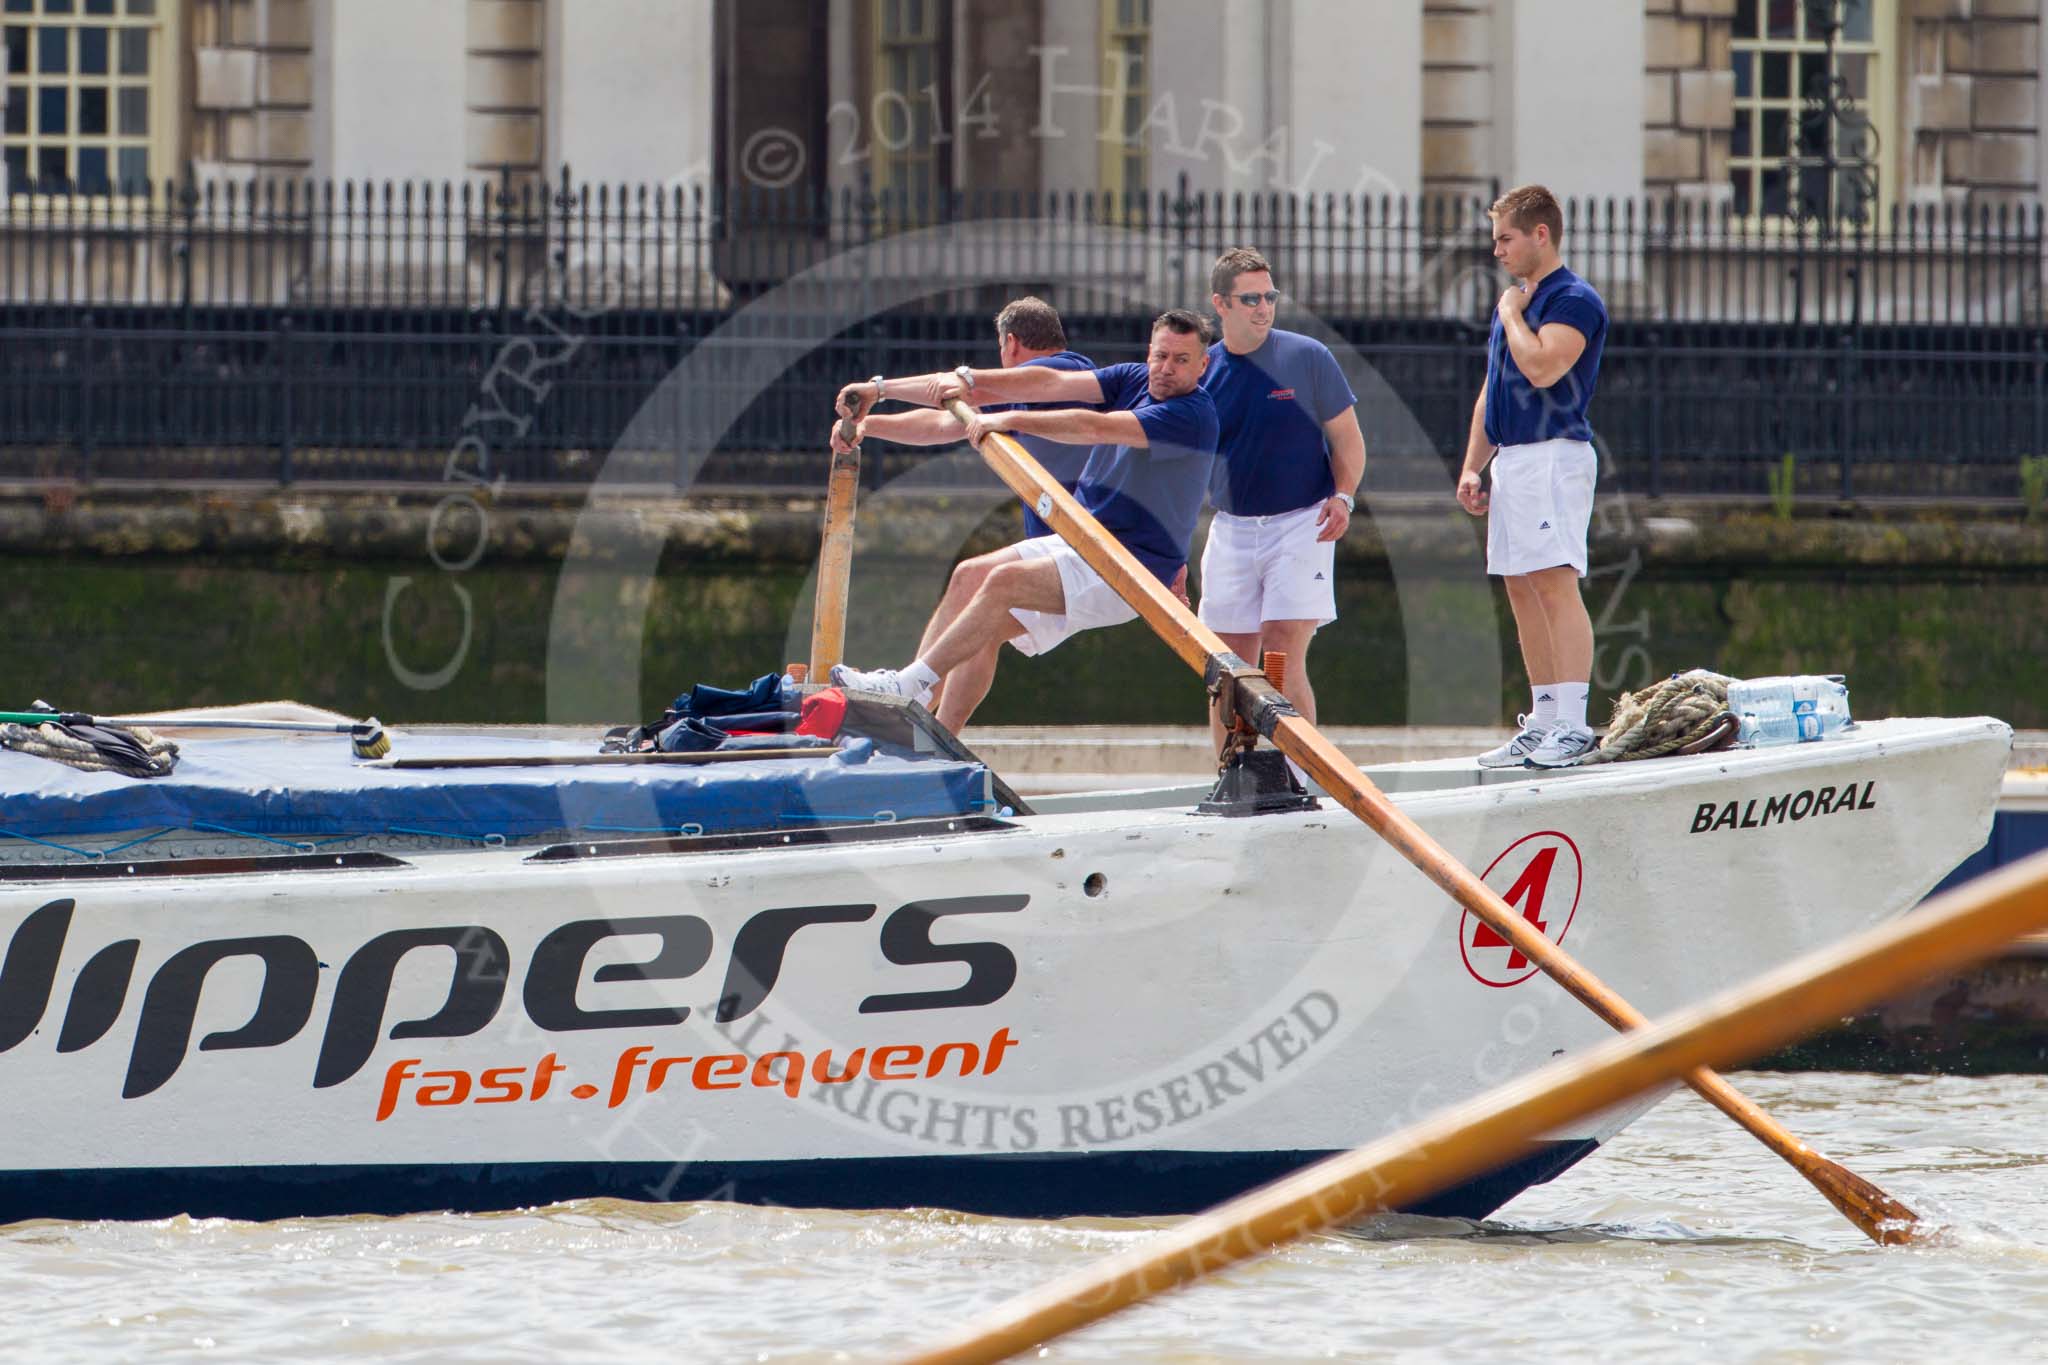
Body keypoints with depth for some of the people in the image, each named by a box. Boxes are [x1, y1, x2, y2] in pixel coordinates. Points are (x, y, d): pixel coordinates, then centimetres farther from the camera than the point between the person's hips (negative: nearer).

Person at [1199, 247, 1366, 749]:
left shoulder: (1308, 358, -3)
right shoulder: (1201, 373, 4)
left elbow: (1347, 438, 4)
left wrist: (1342, 497, -14)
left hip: (1300, 524, -3)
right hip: (1231, 530, 3)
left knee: (1284, 660, -15)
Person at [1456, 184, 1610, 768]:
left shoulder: (1573, 300, -9)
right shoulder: (1514, 300, 20)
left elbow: (1542, 368, -24)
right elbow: (1491, 392, 25)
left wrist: (1513, 314, -8)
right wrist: (1471, 468, 19)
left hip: (1553, 455, -10)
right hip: (1511, 459, 10)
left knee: (1555, 583, -16)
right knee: (1523, 592, 9)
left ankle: (1573, 725, -21)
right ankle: (1542, 723, 12)